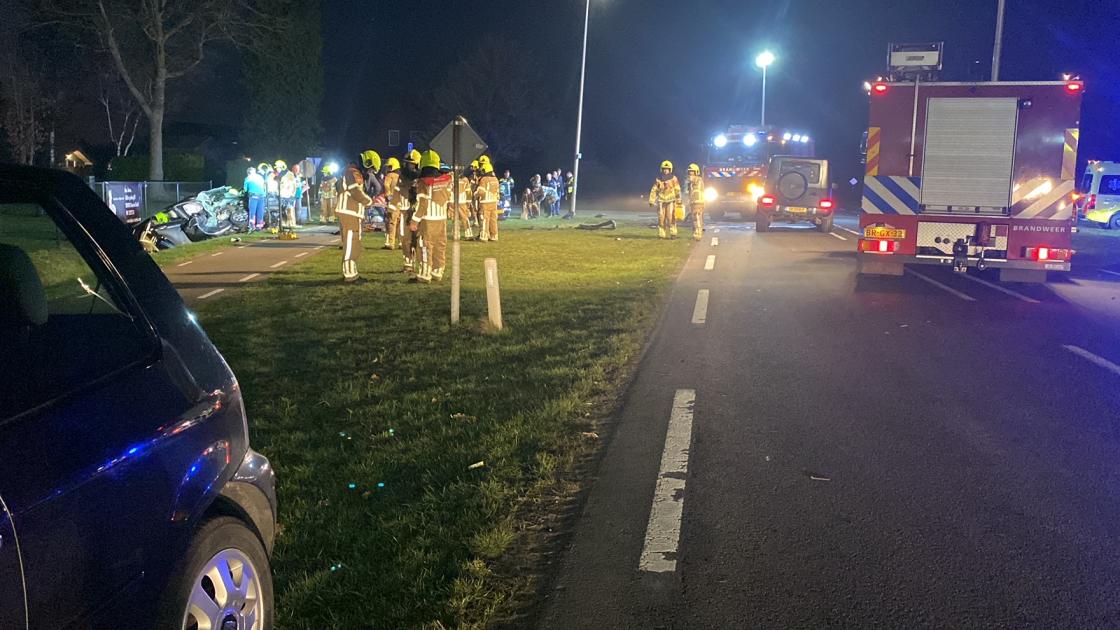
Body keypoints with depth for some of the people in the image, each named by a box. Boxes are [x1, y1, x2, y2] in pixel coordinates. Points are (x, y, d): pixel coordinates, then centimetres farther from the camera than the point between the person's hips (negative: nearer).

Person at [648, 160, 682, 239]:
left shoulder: (673, 178, -1)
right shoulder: (658, 179, 5)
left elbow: (677, 190, 1)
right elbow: (654, 190, 7)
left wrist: (678, 201, -1)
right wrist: (651, 201, 2)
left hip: (671, 201, -2)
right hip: (661, 201, 2)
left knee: (671, 217, -11)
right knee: (661, 218, 1)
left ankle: (673, 234, -7)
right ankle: (662, 234, 6)